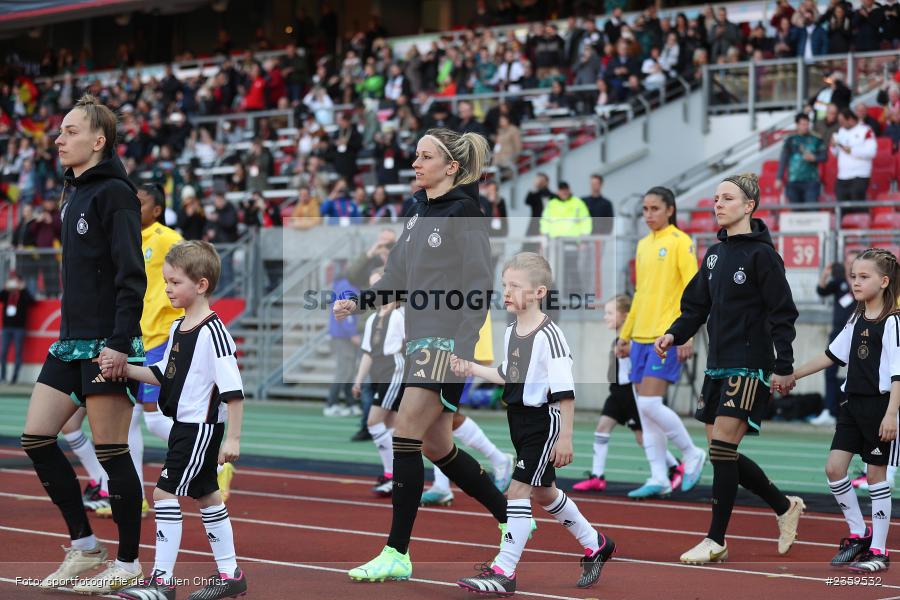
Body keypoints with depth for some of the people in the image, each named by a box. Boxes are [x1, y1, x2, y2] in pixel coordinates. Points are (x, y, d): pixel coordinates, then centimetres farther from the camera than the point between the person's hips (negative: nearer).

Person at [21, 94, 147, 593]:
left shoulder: (114, 193, -10)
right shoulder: (73, 195, 15)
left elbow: (132, 275, -16)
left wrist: (119, 341, -22)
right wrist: (71, 335, 18)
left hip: (107, 345, -9)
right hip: (71, 343, 9)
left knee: (110, 451, -3)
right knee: (35, 439, 5)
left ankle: (127, 562, 10)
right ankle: (84, 546, 16)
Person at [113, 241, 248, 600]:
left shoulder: (213, 332, -18)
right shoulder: (178, 328, 9)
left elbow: (233, 389, -20)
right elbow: (163, 375, 16)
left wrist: (233, 438, -21)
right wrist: (124, 370, 3)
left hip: (202, 427, -9)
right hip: (185, 425, 9)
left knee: (165, 493, -10)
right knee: (205, 494, 15)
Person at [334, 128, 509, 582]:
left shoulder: (464, 213, -10)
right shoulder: (419, 212, 14)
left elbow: (478, 288, -14)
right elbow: (398, 275, 18)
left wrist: (462, 351, -20)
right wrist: (358, 302, 3)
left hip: (451, 341, -9)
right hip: (421, 340, 9)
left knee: (406, 434, -13)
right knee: (436, 446, 13)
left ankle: (397, 554, -8)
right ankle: (509, 517, 29)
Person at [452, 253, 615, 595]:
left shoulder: (549, 336, -20)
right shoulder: (511, 332, 7)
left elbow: (565, 391, -20)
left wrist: (565, 437, -21)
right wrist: (472, 369, 7)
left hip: (544, 422, -9)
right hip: (519, 420, 9)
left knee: (519, 490, -11)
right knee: (542, 491, 19)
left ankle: (503, 572, -7)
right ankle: (595, 545, 37)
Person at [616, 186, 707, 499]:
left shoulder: (680, 242, -5)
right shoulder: (643, 245, 16)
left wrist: (687, 334, -19)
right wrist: (625, 335, 21)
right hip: (641, 337, 7)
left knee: (650, 404, -14)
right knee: (645, 410, 4)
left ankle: (692, 454, 6)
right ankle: (659, 479, 9)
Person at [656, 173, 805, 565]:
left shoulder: (761, 254, -9)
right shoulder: (714, 254, 13)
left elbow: (782, 313, -11)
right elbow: (696, 306, 15)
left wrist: (784, 367, -16)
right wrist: (674, 334, -3)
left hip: (749, 367, -8)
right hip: (717, 366, 8)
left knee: (722, 451, -11)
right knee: (723, 455, 10)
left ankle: (716, 540, -3)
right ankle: (785, 507, 28)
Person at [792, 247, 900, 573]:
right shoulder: (857, 320, 12)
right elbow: (832, 355, 20)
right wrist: (792, 376, 20)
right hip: (853, 404, 7)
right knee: (834, 468, 1)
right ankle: (859, 534, 17)